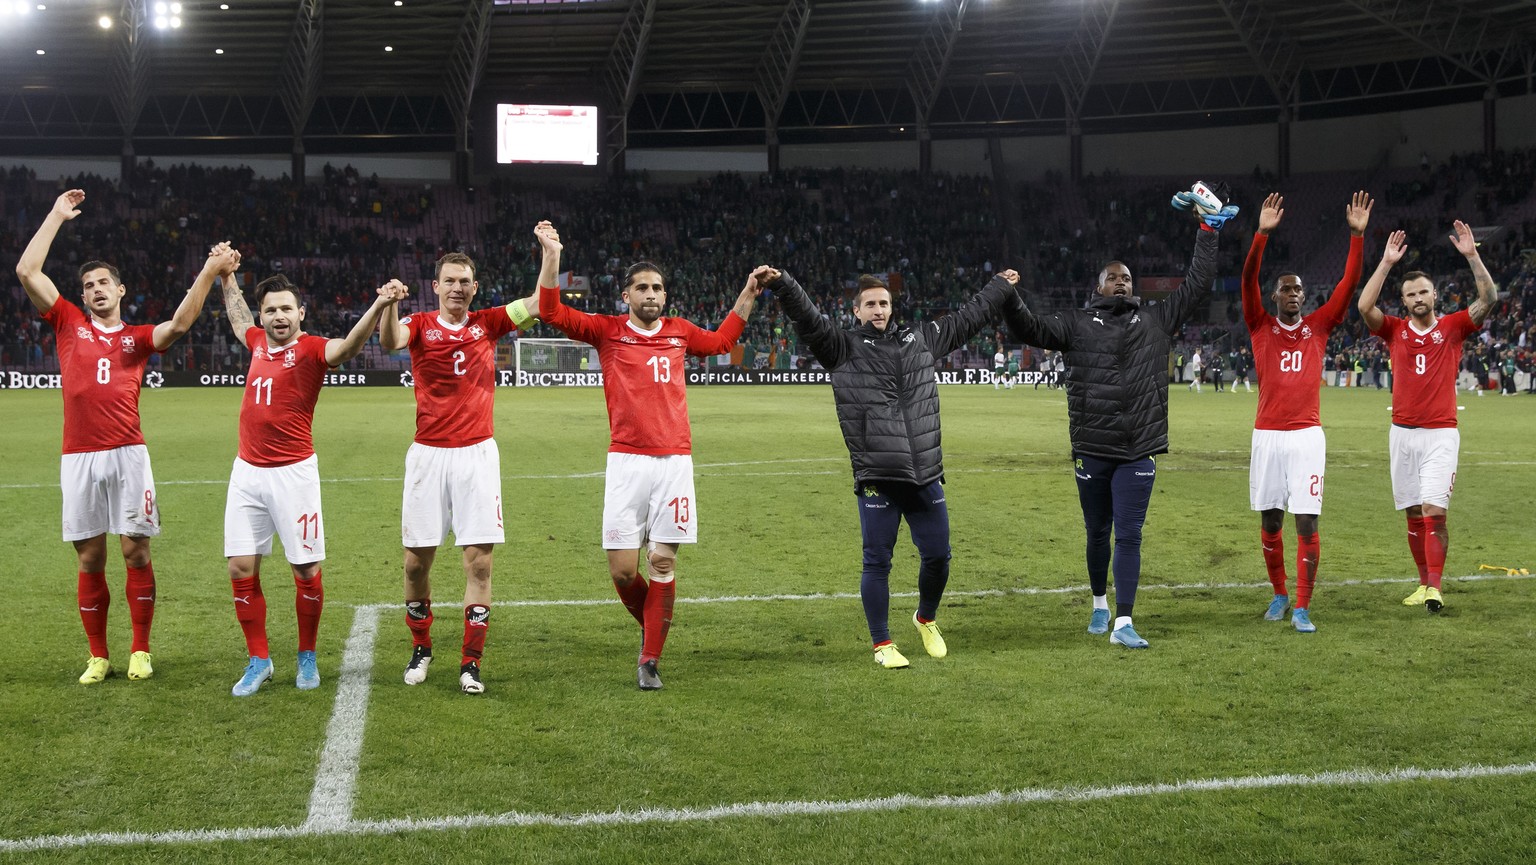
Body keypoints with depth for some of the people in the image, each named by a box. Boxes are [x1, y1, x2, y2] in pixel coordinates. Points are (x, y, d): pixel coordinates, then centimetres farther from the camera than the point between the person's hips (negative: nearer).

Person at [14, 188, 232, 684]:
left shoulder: (138, 338, 12)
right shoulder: (69, 324, 13)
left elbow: (180, 324, -7)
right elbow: (27, 271, 8)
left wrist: (209, 273, -15)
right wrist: (57, 216, 11)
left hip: (127, 455, -1)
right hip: (79, 457, 1)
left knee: (136, 551, -1)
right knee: (89, 559, 4)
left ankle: (141, 652, 9)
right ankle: (98, 656, 13)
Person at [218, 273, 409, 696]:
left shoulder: (311, 349, -8)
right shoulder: (258, 342, 9)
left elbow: (348, 346, -31)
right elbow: (237, 316, 34)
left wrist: (379, 305, -48)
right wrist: (225, 275, 44)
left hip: (293, 473, -5)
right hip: (247, 471, 5)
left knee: (306, 570, 0)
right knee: (241, 569, 2)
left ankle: (307, 659, 19)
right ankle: (259, 661, 16)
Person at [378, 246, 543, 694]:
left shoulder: (487, 323, 7)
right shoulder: (420, 325, 2)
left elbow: (540, 302, 0)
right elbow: (389, 342, -20)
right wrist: (387, 306, -40)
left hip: (478, 454, 1)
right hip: (428, 454, -1)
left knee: (479, 562, -4)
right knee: (417, 560, 3)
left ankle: (471, 662, 3)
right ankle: (420, 648, 24)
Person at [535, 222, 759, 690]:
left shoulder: (679, 332, 13)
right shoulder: (607, 331, 4)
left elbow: (721, 340, 34)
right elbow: (551, 312, -4)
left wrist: (749, 293, 30)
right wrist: (551, 255, -10)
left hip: (675, 461, 2)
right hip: (626, 462, -2)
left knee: (663, 562, -2)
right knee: (623, 569, -6)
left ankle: (650, 661, 7)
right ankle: (651, 627, 25)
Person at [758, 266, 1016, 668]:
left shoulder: (921, 338, 12)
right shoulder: (843, 347, 0)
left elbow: (966, 319, 25)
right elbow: (808, 319, -14)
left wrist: (1000, 286, 34)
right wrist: (781, 284, -30)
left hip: (926, 476, 4)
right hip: (876, 480, -4)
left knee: (937, 556, 10)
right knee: (877, 563, 1)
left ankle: (926, 619, 38)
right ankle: (882, 643, 16)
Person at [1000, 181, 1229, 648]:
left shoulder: (1156, 320, 9)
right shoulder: (1078, 323, 6)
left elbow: (1196, 285, 11)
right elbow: (1030, 330, 0)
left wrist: (1208, 233, 8)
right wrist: (1008, 297, -17)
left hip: (1138, 451, 0)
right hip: (1091, 449, 0)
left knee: (1129, 535, -4)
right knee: (1097, 532, 14)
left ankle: (1122, 623, -3)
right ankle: (1100, 604, 34)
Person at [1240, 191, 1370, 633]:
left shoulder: (1319, 327, 9)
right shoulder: (1260, 327, 6)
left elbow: (1348, 283, 3)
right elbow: (1248, 279, -6)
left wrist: (1357, 235, -5)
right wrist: (1262, 234, -17)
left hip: (1307, 435, 0)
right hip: (1267, 435, 0)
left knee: (1307, 522, -6)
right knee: (1269, 521, 6)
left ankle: (1302, 608, -1)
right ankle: (1279, 594, 25)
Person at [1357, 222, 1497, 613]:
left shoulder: (1452, 327, 3)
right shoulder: (1395, 330, 6)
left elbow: (1489, 299, -9)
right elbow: (1365, 307, -10)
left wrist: (1471, 255, -16)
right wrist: (1386, 263, -12)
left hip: (1441, 434, -2)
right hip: (1403, 433, 2)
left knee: (1434, 511, -13)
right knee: (1414, 515, 6)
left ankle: (1435, 588, -9)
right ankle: (1424, 584, 16)